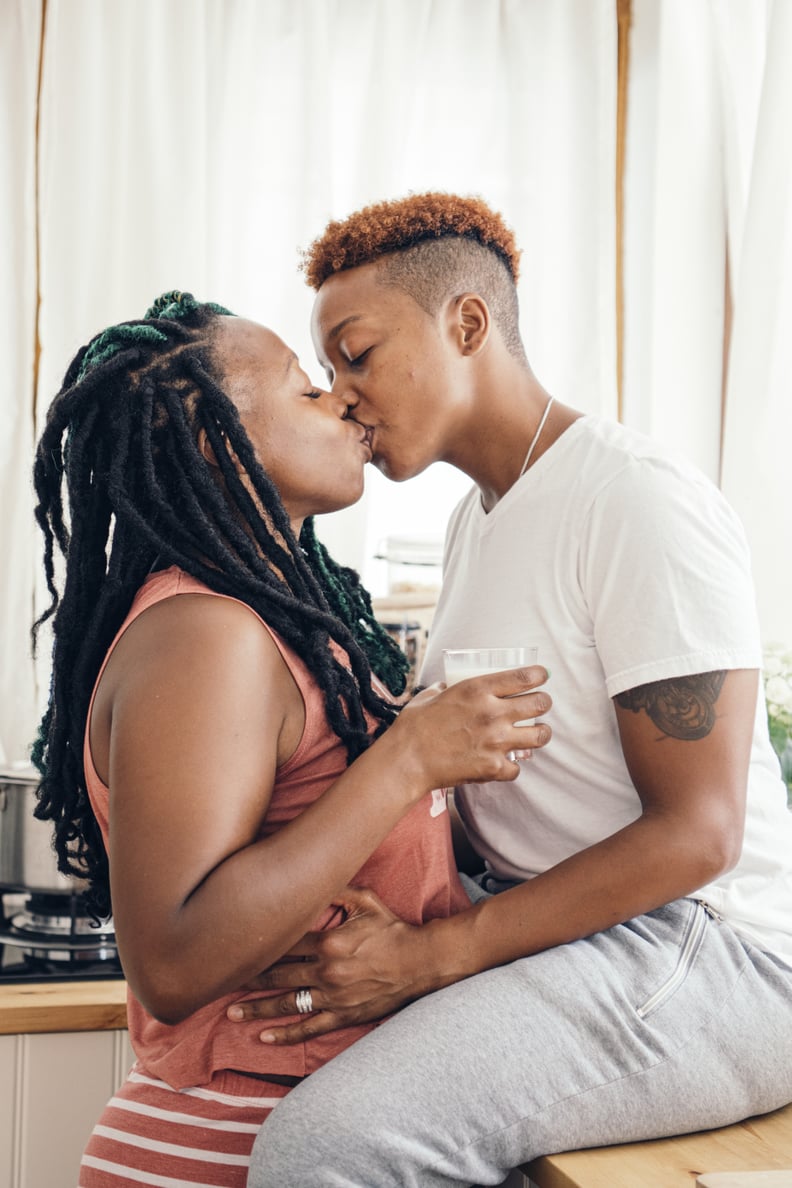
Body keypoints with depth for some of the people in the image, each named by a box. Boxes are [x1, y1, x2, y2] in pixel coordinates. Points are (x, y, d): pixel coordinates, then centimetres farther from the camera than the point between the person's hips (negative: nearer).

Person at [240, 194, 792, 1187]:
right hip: (547, 920, 9)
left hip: (708, 954, -9)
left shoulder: (639, 500, -16)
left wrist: (430, 956, -22)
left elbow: (696, 834, -19)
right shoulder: (478, 516, 14)